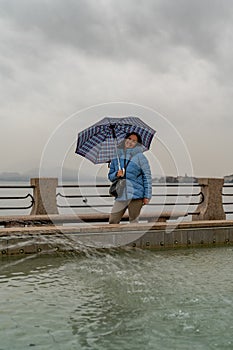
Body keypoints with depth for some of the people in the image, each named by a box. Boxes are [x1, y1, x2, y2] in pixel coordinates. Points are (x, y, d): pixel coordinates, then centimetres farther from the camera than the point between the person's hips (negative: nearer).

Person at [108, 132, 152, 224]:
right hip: (120, 196, 4)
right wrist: (116, 174, -6)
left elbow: (147, 177, -1)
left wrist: (147, 196, -6)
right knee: (112, 221, 0)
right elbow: (110, 176, 18)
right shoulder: (116, 157, 12)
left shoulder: (140, 157, 1)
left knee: (133, 222, 2)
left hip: (136, 196, -4)